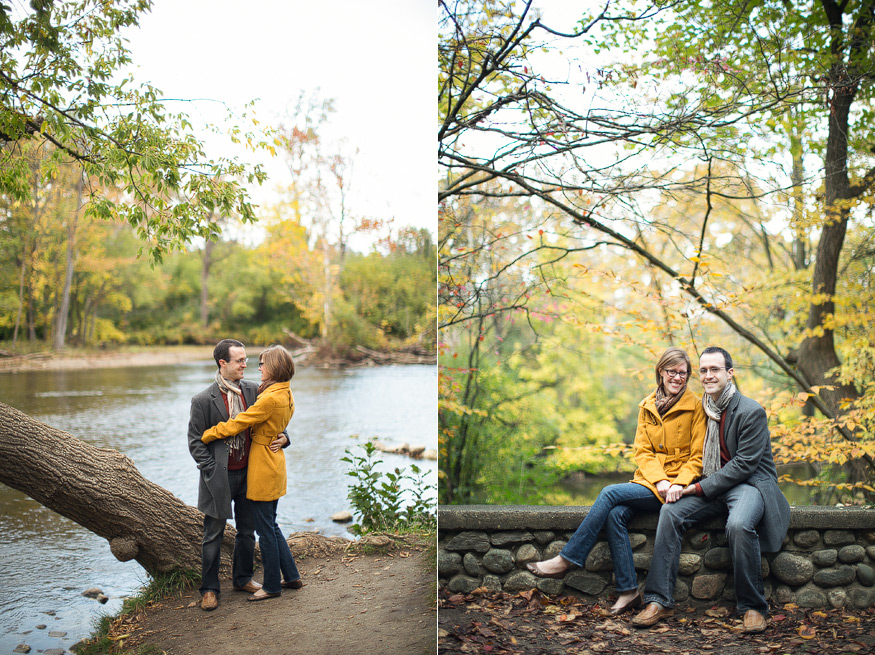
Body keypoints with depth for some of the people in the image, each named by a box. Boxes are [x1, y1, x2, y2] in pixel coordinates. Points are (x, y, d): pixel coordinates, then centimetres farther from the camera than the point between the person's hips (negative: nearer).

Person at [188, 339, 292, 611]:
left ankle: (242, 578, 34)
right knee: (213, 535, 6)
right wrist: (213, 473, -13)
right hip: (220, 476, -5)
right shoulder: (203, 400, -12)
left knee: (247, 531, 16)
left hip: (248, 473, 5)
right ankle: (209, 589, 20)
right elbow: (196, 442, -8)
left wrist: (282, 437, -8)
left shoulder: (253, 390, 1)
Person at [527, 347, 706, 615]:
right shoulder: (647, 407, 11)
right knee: (615, 513, -25)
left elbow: (697, 457, -3)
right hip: (648, 480, 5)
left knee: (610, 493, -23)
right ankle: (628, 591, -18)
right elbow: (642, 452, 6)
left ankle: (566, 560, -16)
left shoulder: (695, 406, -2)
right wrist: (659, 481, -12)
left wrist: (677, 484, -18)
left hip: (676, 486, -5)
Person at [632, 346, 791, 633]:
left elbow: (744, 463, -17)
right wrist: (686, 484, 2)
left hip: (750, 483, -6)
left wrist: (702, 488, -18)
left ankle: (754, 607, -16)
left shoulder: (752, 412, -12)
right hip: (711, 487, 6)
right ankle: (659, 601, -16)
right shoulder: (702, 409, 9)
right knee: (670, 511, -17)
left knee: (739, 524, -36)